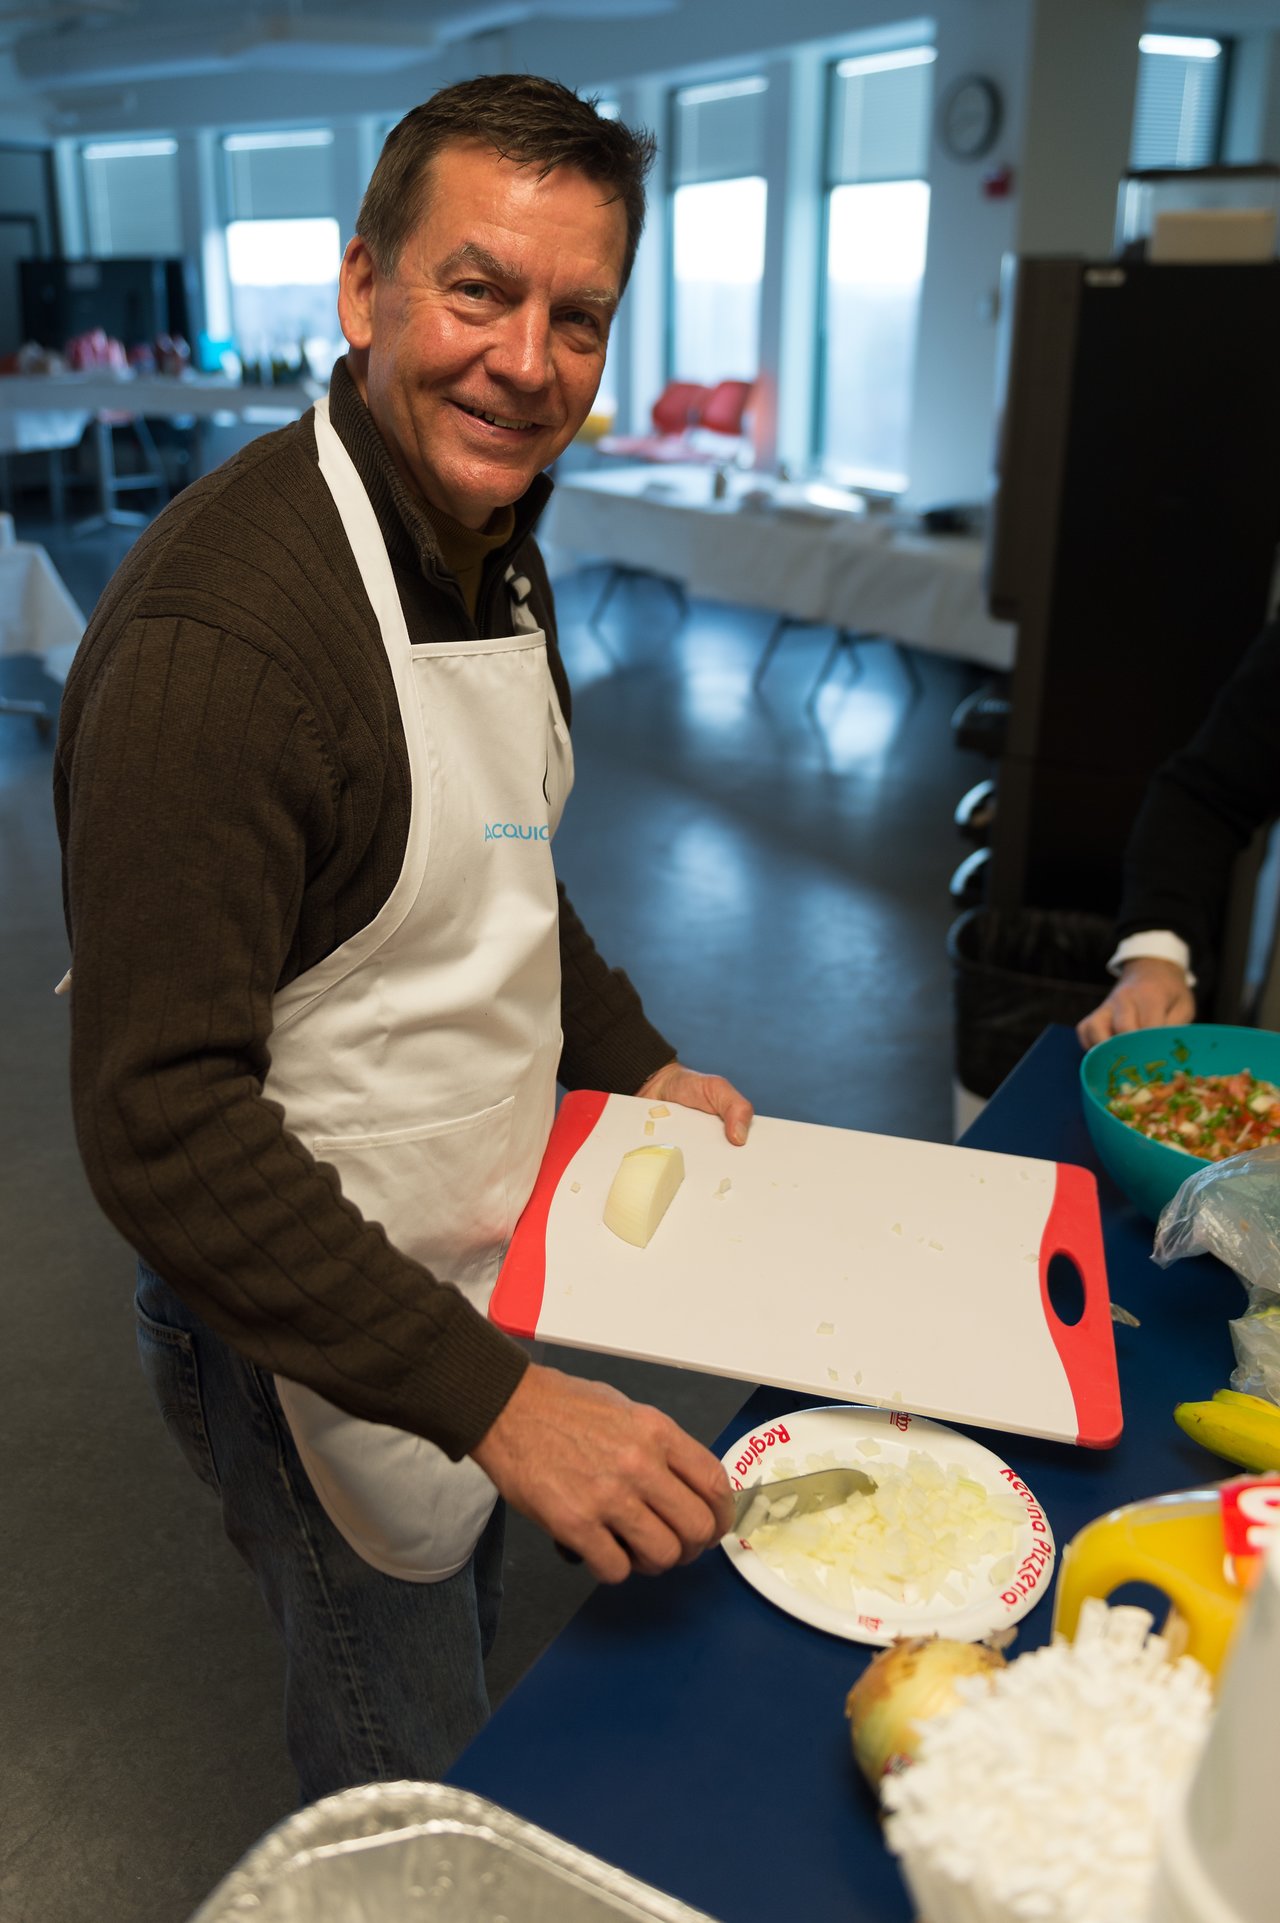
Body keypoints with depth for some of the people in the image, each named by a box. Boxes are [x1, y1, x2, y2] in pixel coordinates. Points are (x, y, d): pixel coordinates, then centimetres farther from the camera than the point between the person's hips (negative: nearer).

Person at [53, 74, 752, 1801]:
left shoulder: (497, 550, 1)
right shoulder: (220, 621, -29)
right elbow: (159, 1124, -30)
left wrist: (637, 1065, 4)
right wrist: (496, 1397, -30)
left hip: (481, 1272, 8)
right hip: (310, 1323, -8)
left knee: (466, 1645, 31)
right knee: (407, 1798, 15)